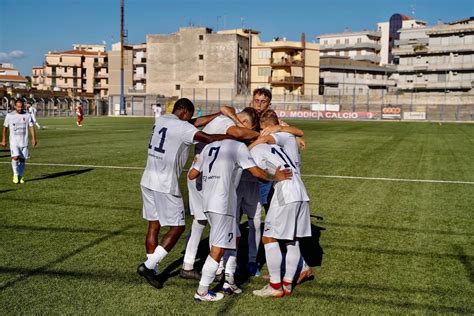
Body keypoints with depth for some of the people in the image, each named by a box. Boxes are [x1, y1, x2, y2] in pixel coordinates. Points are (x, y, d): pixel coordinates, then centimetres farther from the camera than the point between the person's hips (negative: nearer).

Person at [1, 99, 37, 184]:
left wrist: (34, 139, -9)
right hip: (14, 141, -2)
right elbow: (5, 128, 8)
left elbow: (31, 127, 2)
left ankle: (20, 176, 20)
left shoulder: (27, 115, 2)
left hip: (24, 141, 2)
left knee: (22, 159, 5)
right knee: (15, 157, -18)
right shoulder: (9, 115, 0)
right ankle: (15, 174, 1)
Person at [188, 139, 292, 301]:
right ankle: (202, 291, 5)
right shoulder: (239, 146, -3)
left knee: (234, 239, 21)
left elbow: (192, 175, 16)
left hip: (207, 201, 8)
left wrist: (197, 163, 36)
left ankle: (229, 282, 26)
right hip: (223, 204, -8)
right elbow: (257, 172, -6)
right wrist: (276, 177, 9)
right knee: (218, 248, -1)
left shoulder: (209, 146, 17)